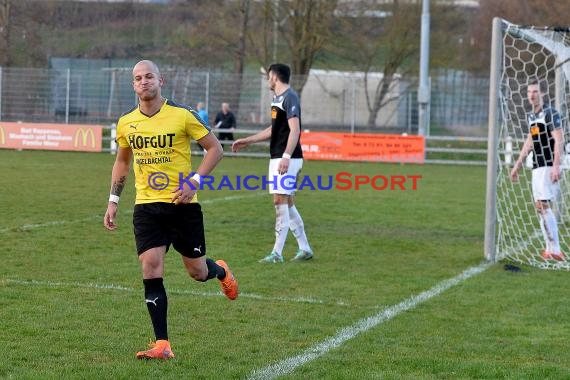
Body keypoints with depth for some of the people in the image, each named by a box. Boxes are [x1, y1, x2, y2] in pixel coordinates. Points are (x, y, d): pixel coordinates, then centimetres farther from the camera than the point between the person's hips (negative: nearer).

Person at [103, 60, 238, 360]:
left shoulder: (182, 115, -8)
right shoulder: (126, 123, 5)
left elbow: (215, 148, -2)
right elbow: (122, 161, 21)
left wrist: (195, 180, -14)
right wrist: (113, 200, 14)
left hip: (183, 205, -3)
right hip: (146, 207, 3)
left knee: (197, 272, 6)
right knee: (151, 269, -10)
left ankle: (220, 271, 45)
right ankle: (162, 345, -7)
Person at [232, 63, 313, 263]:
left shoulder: (289, 97, -13)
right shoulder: (278, 98, 17)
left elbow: (295, 130, -21)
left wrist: (286, 157, -28)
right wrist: (246, 141, 30)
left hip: (288, 158, -10)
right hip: (277, 157, 10)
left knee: (280, 200, -11)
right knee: (288, 203, 11)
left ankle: (277, 253, -10)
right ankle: (304, 249, 17)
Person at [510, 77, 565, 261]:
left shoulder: (550, 113, -9)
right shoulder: (530, 116, 15)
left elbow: (558, 140, -15)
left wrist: (556, 166, -23)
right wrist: (517, 165, 27)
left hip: (549, 166, -8)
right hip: (537, 167, 8)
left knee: (543, 204, -16)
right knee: (540, 206, 5)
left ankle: (554, 250, -16)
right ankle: (550, 249, 9)